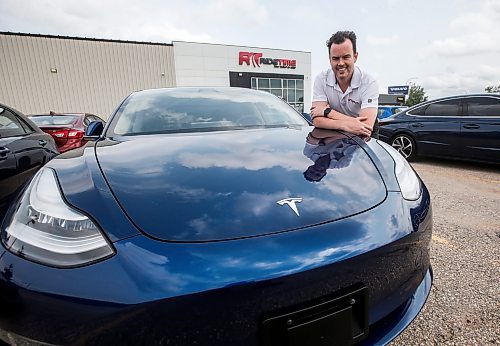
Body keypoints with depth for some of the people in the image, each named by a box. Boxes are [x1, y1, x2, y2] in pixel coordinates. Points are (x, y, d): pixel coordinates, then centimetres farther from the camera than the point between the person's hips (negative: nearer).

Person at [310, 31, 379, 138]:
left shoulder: (369, 82, -15)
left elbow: (366, 126, -26)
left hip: (363, 135, -1)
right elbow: (317, 120, -17)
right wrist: (345, 124, -34)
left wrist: (327, 111, -22)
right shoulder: (321, 79, -9)